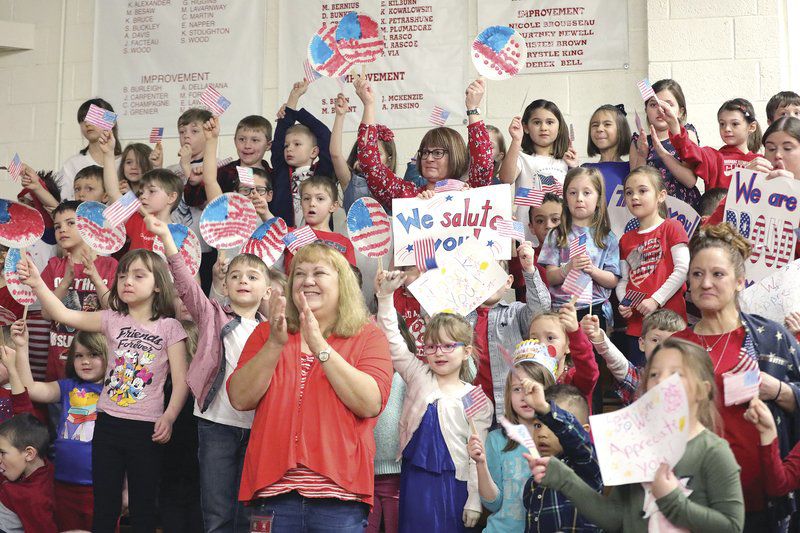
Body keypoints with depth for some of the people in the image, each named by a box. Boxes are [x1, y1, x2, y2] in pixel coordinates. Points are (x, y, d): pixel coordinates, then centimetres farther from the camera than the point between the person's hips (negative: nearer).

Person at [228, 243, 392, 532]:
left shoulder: (368, 336, 4)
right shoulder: (266, 333, 11)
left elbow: (370, 404, -12)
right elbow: (240, 399, -1)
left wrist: (320, 346, -15)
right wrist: (275, 344, -12)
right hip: (272, 489, 2)